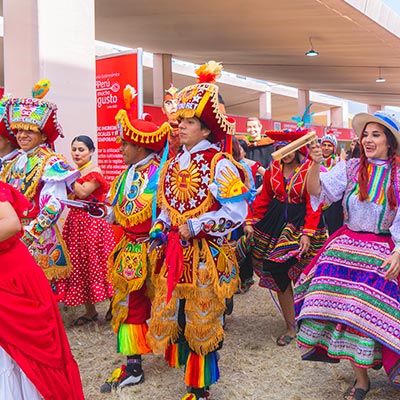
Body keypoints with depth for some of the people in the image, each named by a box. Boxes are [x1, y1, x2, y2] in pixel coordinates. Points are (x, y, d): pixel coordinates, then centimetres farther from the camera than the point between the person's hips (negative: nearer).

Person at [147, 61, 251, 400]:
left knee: (202, 320, 7)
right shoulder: (174, 163, 10)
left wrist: (194, 227, -18)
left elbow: (236, 212, -17)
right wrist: (160, 228, 1)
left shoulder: (218, 164, -12)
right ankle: (187, 364, 36)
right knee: (168, 314, 11)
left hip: (206, 255, -6)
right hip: (174, 253, 7)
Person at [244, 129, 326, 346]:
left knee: (300, 276, -2)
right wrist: (250, 222, -1)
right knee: (278, 274, 2)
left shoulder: (309, 170, -8)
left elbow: (313, 204, -12)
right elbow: (263, 198, 8)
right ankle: (290, 327, 14)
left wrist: (307, 233, -19)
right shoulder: (273, 169, 5)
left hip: (301, 222, -4)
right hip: (276, 223, 4)